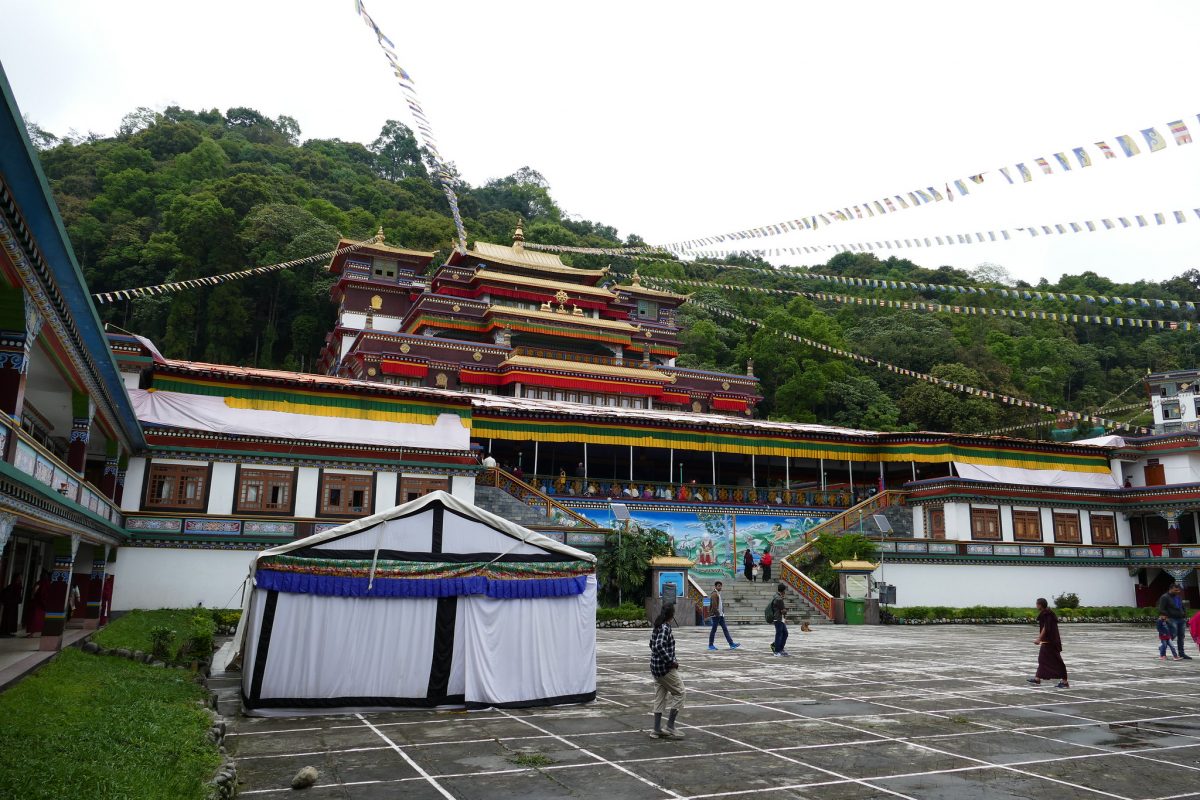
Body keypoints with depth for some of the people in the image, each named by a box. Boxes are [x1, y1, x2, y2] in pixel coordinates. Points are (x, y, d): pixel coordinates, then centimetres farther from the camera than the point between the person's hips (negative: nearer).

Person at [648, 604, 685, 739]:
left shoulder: (658, 627, 9)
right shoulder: (665, 628, -19)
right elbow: (659, 646, -31)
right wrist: (671, 661, -23)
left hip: (656, 667, 9)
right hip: (665, 667, -9)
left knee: (660, 696, 13)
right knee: (678, 693, 3)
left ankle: (657, 730, 16)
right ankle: (670, 727, 1)